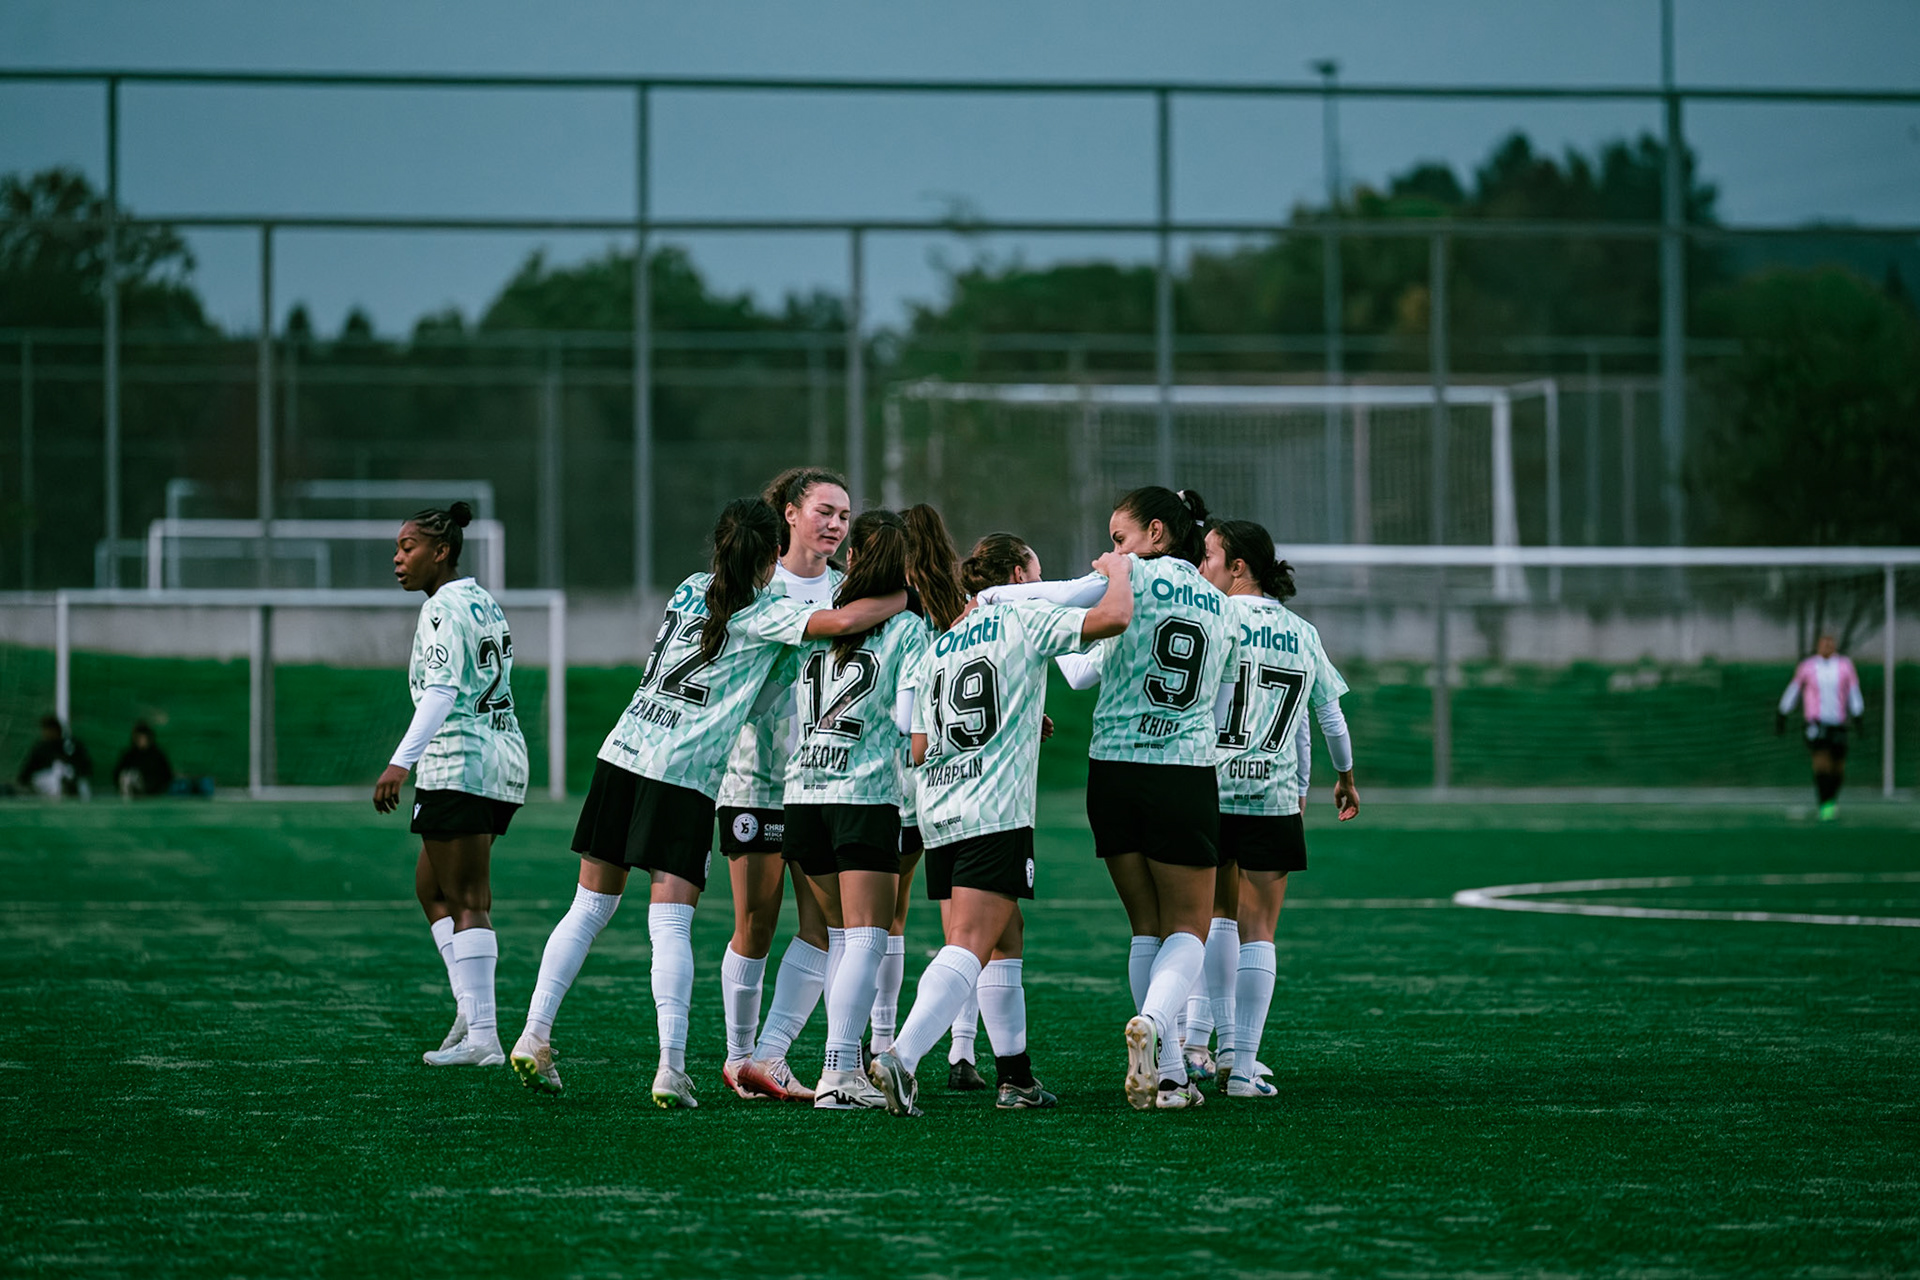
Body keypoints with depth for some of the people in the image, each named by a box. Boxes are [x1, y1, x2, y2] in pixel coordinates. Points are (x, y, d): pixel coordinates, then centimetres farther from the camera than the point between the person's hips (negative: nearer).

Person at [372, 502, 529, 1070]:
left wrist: (402, 762, -31)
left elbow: (442, 691, -23)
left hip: (460, 762, -10)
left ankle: (482, 1038, -9)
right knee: (430, 885, 17)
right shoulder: (484, 601, 17)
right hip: (504, 756, 10)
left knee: (465, 901, -7)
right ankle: (470, 1007, 8)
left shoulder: (444, 607, -11)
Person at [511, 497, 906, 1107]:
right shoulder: (764, 615, -5)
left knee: (588, 908, 12)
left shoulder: (690, 590, 13)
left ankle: (534, 1036, 8)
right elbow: (841, 621, -18)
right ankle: (671, 1067, -14)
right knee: (671, 924, -7)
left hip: (622, 754, 6)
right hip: (686, 778, -5)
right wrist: (908, 596, -4)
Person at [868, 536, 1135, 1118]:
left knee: (1004, 941, 18)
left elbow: (918, 751, 17)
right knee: (969, 946, -14)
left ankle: (1017, 1076, 19)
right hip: (997, 813, -7)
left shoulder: (937, 648, 18)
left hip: (939, 813, 7)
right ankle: (900, 1058, -30)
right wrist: (1117, 569, 13)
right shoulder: (1024, 622, 2)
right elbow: (1114, 617, -9)